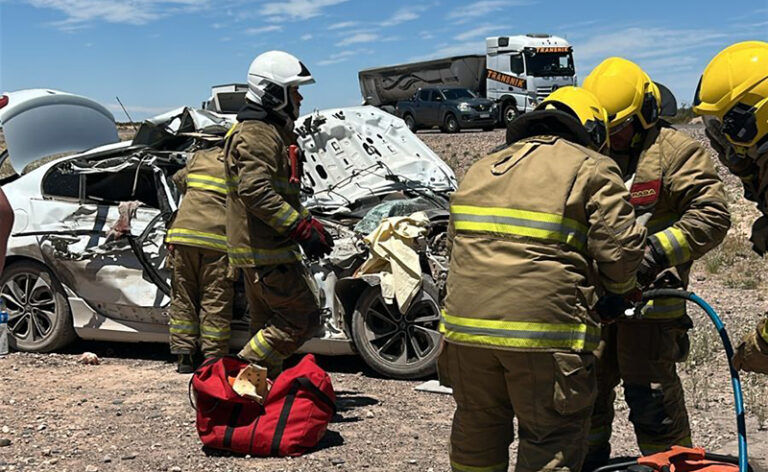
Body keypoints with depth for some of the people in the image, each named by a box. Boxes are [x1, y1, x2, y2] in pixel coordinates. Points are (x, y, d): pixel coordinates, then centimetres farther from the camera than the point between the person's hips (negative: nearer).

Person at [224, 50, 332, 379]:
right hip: (264, 252, -11)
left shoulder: (275, 131, 21)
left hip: (260, 250, 11)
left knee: (268, 324, 15)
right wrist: (302, 229, -26)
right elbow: (255, 191, -26)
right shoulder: (255, 135, -14)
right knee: (302, 319, -8)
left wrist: (310, 223, 17)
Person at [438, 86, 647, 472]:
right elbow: (619, 249, -6)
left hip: (465, 321, 6)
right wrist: (620, 291, 15)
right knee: (552, 441, 6)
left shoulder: (481, 169, 22)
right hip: (544, 329, -5)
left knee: (476, 430, 23)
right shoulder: (592, 169, 3)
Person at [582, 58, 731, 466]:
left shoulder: (676, 152, -4)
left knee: (649, 390, -4)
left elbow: (712, 216, -11)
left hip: (650, 293, -6)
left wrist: (656, 251, -20)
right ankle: (589, 463, 30)